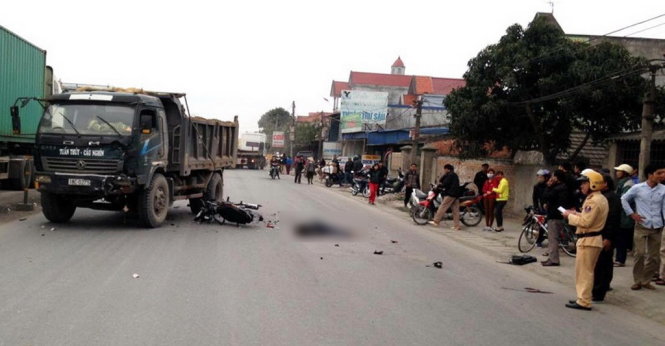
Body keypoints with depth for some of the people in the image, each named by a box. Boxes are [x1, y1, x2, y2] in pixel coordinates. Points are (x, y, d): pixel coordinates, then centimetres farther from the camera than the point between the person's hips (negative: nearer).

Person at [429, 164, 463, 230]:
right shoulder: (455, 175, 22)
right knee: (455, 210, 4)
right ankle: (456, 226, 2)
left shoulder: (450, 175, -8)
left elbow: (445, 184, -13)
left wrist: (440, 185, 3)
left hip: (450, 194, -9)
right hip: (456, 194, 9)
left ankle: (436, 221, -6)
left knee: (443, 207, -6)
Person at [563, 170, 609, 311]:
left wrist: (570, 216, -13)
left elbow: (585, 222, -24)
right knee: (586, 271, 17)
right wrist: (576, 213, 6)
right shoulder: (601, 199, 14)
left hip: (588, 240, -11)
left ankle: (584, 302, -1)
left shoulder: (593, 201, -19)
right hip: (594, 239, 11)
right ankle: (583, 298, 25)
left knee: (584, 272, -5)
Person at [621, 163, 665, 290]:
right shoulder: (637, 188, -5)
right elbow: (624, 199, 6)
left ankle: (646, 280, 23)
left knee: (653, 257, 8)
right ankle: (637, 281, 9)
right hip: (641, 226, -2)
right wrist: (631, 214, 0)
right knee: (639, 254, -4)